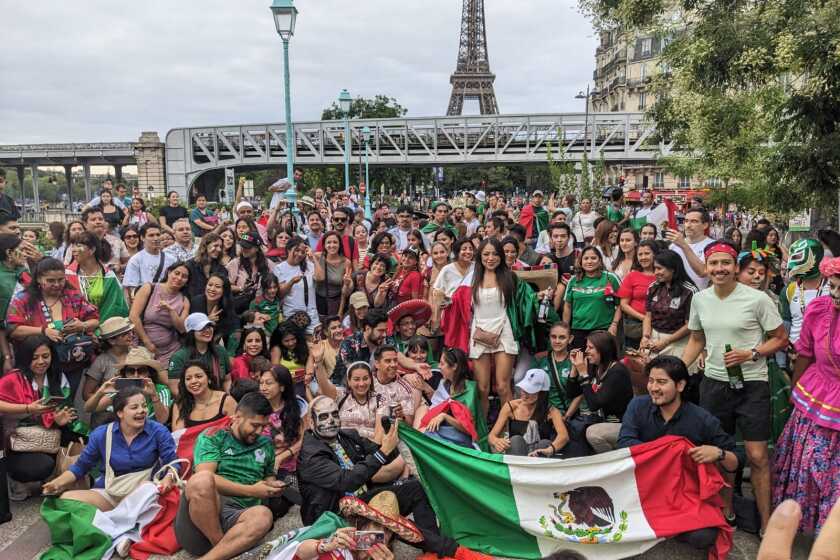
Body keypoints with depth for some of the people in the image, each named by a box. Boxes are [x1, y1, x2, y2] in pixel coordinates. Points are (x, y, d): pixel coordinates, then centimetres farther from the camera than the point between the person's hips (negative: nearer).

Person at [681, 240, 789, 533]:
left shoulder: (758, 299, -12)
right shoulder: (699, 299, 1)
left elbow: (781, 339, -3)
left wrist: (751, 354, -19)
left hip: (752, 384, -4)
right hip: (714, 383, 4)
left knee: (757, 456, -2)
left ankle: (766, 525, 15)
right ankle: (727, 514, 30)